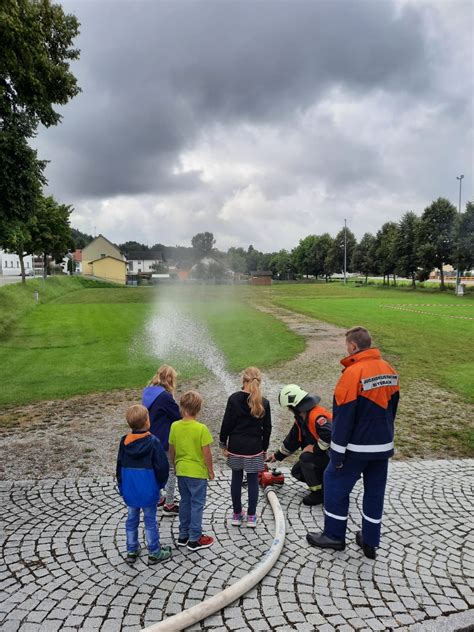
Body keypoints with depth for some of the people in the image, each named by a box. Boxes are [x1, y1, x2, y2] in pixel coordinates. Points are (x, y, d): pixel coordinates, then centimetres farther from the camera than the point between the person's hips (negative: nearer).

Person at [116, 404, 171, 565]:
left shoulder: (124, 441, -5)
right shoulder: (153, 441, -17)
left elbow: (119, 466, 4)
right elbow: (162, 466, -15)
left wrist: (122, 486, 16)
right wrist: (160, 483, 4)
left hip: (130, 490, 4)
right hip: (148, 490, -4)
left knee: (132, 519, 17)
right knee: (150, 521, 9)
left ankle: (131, 551, 28)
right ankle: (154, 553, 20)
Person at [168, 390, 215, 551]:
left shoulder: (175, 426, -7)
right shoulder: (201, 429, -20)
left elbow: (171, 450, 2)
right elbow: (206, 453, -16)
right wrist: (210, 470, -2)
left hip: (181, 471, 5)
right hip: (197, 472, -5)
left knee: (185, 502, 19)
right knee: (197, 504, 8)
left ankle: (183, 535, 30)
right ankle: (195, 539, 17)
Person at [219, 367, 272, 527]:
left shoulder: (234, 399, -9)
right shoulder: (264, 403, -6)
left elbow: (226, 424, -7)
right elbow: (267, 429, 1)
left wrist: (223, 444, 4)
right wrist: (264, 449, 12)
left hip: (236, 446, 0)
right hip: (254, 448, 0)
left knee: (236, 479, 13)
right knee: (253, 480, 10)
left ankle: (237, 514, 24)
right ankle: (251, 516, 18)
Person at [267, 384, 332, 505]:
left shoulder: (317, 416, -29)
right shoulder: (301, 418, 5)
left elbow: (330, 435, -41)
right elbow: (292, 439, 17)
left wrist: (314, 448, -26)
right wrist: (278, 456, 23)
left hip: (332, 455, -10)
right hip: (320, 454, 10)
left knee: (305, 458, -28)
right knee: (297, 472, 5)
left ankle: (318, 492, -9)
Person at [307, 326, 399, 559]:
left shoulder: (353, 373, -21)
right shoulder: (389, 370, 2)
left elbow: (343, 416, -19)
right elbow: (391, 407, 11)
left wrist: (337, 454, -12)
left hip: (357, 446, -7)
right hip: (383, 445, 7)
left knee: (335, 481, 10)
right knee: (375, 490, 16)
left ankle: (334, 535, 21)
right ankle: (370, 542, 28)